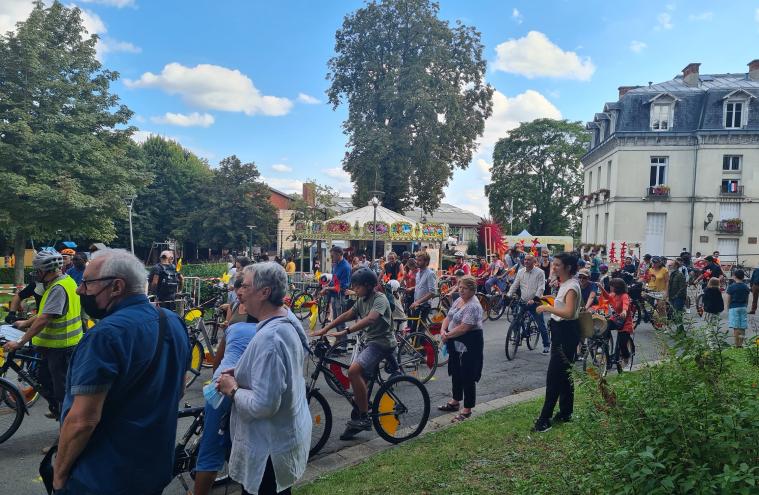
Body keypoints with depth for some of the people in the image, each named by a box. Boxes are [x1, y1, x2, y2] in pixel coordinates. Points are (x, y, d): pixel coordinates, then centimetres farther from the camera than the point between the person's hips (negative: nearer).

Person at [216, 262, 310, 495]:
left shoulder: (269, 338, -31)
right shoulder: (289, 321, 0)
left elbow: (263, 405, -32)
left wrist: (232, 389, -16)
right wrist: (240, 373, 2)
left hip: (270, 449, -9)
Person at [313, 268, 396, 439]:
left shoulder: (380, 299, -16)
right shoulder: (362, 300, 12)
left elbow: (370, 319, -33)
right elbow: (347, 315, 11)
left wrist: (346, 332, -40)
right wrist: (324, 329, 2)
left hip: (381, 342, -9)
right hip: (367, 342, 9)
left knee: (354, 370, -27)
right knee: (359, 381, 8)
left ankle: (365, 418, -17)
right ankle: (358, 421, 22)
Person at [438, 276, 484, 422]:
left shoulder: (473, 306, -21)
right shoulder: (459, 300, 9)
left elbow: (464, 328, -26)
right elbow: (448, 317, 10)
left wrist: (448, 335, -15)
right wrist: (443, 330, -8)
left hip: (469, 345, -10)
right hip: (456, 344, 10)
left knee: (467, 377, 1)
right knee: (456, 373, 21)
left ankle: (467, 410, 11)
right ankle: (455, 402, 37)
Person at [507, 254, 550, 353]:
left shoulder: (539, 272, -6)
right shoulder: (520, 272, 7)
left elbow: (541, 288, -13)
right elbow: (514, 285, 10)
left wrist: (534, 299, -24)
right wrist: (509, 296, -4)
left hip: (535, 303, -4)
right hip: (523, 302, 4)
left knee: (541, 325, 2)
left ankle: (546, 345, 15)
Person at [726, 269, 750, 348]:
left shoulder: (731, 287, -9)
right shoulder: (746, 287, 4)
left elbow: (728, 299, -5)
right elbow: (747, 299, 10)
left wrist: (728, 309, 6)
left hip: (734, 308, -4)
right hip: (743, 307, 4)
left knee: (736, 327, -3)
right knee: (742, 327, 8)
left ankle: (737, 345, -1)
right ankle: (741, 344, 13)